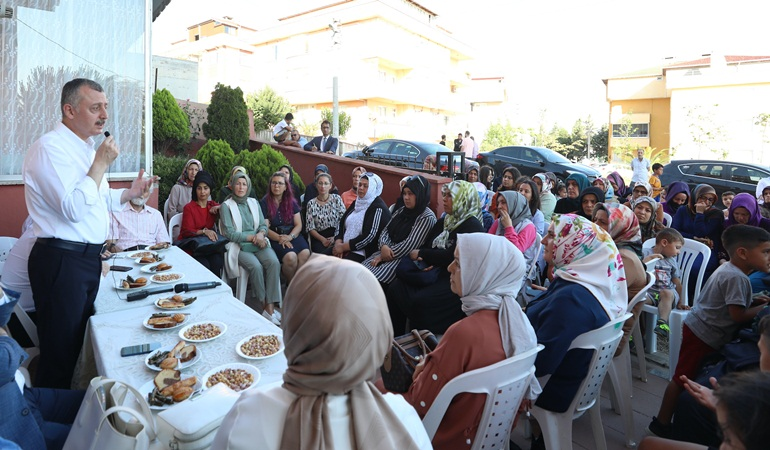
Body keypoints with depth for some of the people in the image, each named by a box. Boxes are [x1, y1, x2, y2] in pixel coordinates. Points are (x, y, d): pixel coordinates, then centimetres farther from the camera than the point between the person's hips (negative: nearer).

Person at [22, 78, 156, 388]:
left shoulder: (85, 147, 15)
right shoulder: (50, 147, -15)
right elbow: (73, 208, -24)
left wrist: (130, 193, 11)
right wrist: (101, 164, -19)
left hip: (88, 258, 10)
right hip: (61, 261, -9)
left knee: (78, 343, 20)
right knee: (60, 353, 1)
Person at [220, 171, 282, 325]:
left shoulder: (254, 203, 16)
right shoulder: (226, 206, 3)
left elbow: (263, 225, 14)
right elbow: (229, 233, -5)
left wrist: (260, 234, -9)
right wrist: (252, 237, -13)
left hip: (258, 243, 4)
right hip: (239, 246, -4)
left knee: (274, 262, -26)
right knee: (255, 266, -32)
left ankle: (270, 306, -25)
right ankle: (264, 305, -14)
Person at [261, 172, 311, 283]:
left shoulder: (291, 202, 12)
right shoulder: (264, 203, 2)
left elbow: (298, 225, 7)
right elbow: (265, 228, -4)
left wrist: (289, 237, -13)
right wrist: (280, 238, -18)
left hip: (293, 235, 3)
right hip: (275, 238, -3)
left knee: (305, 253, -29)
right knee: (290, 256, -32)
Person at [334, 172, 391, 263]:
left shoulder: (378, 209, -11)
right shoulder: (357, 203, 15)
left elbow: (369, 237, -18)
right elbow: (341, 223, 11)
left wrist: (343, 247, -14)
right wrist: (338, 242, -7)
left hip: (364, 253, -7)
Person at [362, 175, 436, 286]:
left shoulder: (427, 217, -10)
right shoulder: (401, 210, 13)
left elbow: (409, 245, -16)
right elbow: (385, 231, 11)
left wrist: (384, 256, -11)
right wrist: (384, 246, -12)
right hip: (388, 252, 7)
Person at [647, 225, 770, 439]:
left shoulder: (727, 269, 11)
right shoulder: (736, 277, -20)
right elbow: (738, 315, -22)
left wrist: (753, 301, 9)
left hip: (698, 328, 10)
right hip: (704, 335, -10)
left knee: (683, 378, 16)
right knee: (682, 379, -2)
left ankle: (662, 421, 26)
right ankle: (662, 423, 8)